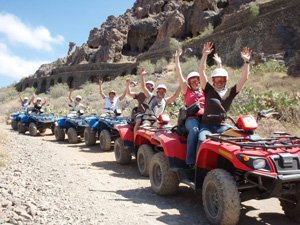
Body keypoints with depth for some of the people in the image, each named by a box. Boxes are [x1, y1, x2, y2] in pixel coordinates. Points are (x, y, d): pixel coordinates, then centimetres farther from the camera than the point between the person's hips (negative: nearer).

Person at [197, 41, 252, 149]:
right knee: (202, 141, -30)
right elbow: (201, 71, -4)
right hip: (207, 125, -2)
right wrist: (204, 55, -13)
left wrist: (246, 61, -7)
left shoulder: (230, 92, 9)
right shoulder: (208, 90, 5)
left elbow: (244, 78, 2)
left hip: (222, 127, 3)